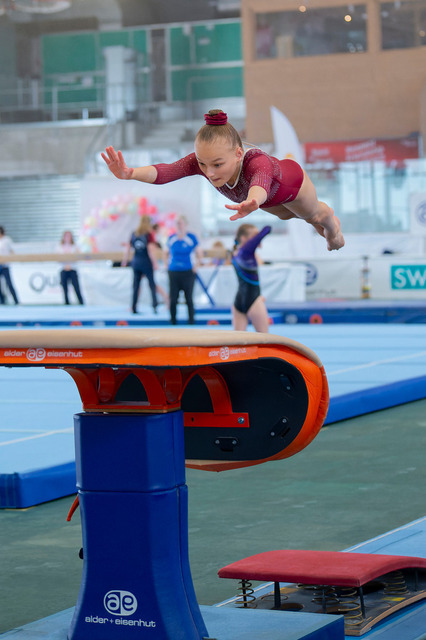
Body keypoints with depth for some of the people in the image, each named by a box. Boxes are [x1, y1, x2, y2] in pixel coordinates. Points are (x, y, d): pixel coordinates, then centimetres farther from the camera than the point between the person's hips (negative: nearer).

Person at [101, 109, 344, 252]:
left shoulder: (256, 161, -56)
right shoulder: (203, 160, -44)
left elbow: (261, 182, -80)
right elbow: (168, 171, -62)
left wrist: (251, 202, -105)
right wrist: (130, 173, -83)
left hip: (291, 185, -5)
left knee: (315, 215, 30)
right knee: (287, 216, 38)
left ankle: (333, 225, 68)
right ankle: (322, 228, 73)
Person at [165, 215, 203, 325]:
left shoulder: (191, 238, 0)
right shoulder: (171, 238, 7)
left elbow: (199, 254, 8)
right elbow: (167, 253, 21)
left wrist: (195, 267, 0)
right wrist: (168, 265, 9)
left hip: (187, 273, -2)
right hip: (173, 273, 2)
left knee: (189, 299, -1)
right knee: (173, 299, -1)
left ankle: (191, 319, 7)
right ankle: (173, 320, 7)